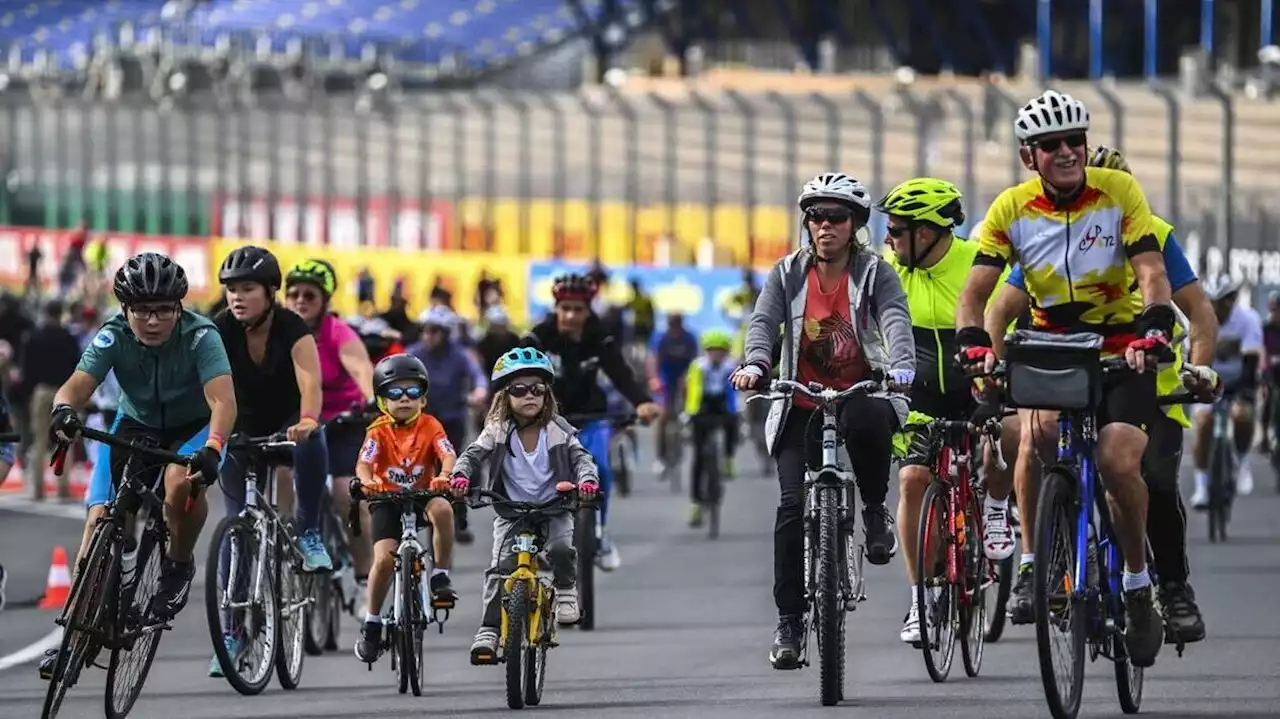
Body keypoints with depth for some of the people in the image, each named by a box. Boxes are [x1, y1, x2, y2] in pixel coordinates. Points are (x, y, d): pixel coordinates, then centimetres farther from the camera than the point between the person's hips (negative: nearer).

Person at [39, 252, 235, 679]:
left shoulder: (200, 337, -28)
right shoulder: (114, 336, -20)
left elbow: (223, 400, -39)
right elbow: (77, 385, -31)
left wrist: (212, 448, -59)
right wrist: (64, 409, -56)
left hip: (194, 427, -3)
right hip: (135, 427, 3)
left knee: (180, 482, -36)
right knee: (99, 518, -13)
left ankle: (179, 565, -7)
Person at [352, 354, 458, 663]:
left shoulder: (430, 426, -3)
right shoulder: (379, 431, -5)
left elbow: (448, 455, -18)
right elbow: (364, 463, -19)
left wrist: (445, 476, -42)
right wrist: (367, 481, -43)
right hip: (387, 500, -1)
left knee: (443, 509, -35)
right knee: (384, 559, -20)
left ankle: (440, 577, -18)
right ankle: (372, 623, -1)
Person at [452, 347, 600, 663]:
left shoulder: (558, 431, -4)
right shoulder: (497, 432, -4)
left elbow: (581, 457, -10)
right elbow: (473, 454, -11)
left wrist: (587, 479, -33)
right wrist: (460, 475, -33)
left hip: (553, 509, 0)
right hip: (511, 513, 0)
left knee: (561, 548, -28)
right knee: (500, 568, -16)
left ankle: (565, 590, 3)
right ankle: (489, 631, -13)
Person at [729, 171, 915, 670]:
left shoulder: (875, 273, -1)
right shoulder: (787, 274, 5)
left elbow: (896, 322, -17)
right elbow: (764, 322, -10)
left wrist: (901, 368, -39)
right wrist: (754, 365, -32)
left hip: (861, 394, -2)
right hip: (802, 405, 2)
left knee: (867, 422, -39)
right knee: (793, 504, -13)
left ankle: (875, 511, -10)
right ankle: (789, 623, -7)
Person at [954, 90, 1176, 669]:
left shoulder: (1118, 192, -11)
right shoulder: (1011, 209, -7)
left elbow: (1151, 272, -18)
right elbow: (975, 291, -11)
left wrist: (1153, 331, -36)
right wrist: (973, 343, -31)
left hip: (1121, 349, -1)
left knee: (1118, 462, -21)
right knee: (1036, 429, -31)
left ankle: (1138, 586, 2)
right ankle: (1034, 563, -16)